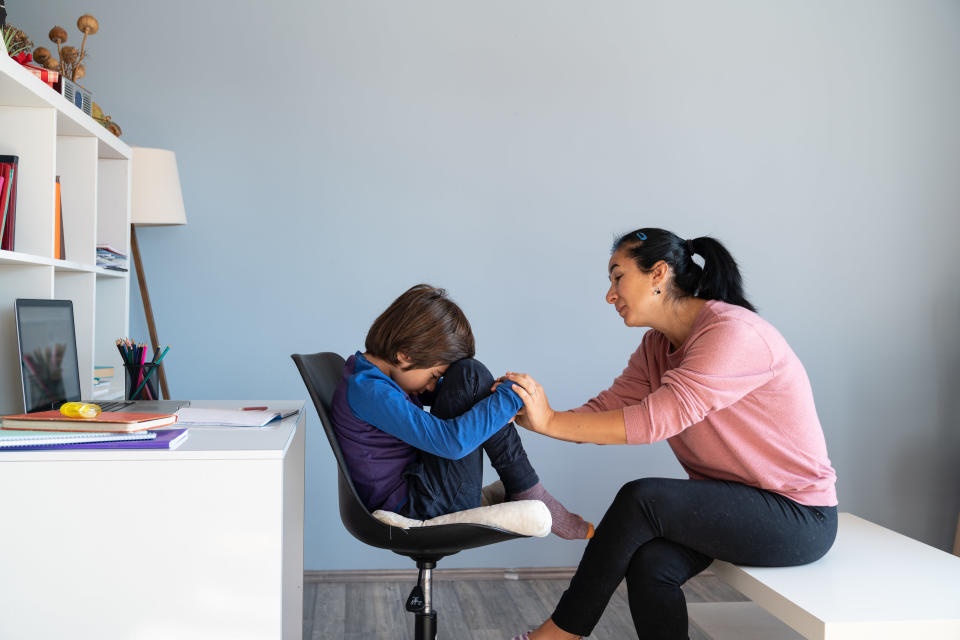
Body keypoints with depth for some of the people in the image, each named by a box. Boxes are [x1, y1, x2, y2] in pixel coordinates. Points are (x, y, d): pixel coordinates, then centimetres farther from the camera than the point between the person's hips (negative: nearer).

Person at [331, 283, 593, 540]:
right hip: (414, 511, -10)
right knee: (469, 375, -16)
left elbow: (447, 394, 20)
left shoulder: (372, 371, 9)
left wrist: (494, 393, 1)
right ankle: (529, 496, -8)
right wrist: (511, 396, -21)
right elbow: (452, 442, -30)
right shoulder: (368, 392, -22)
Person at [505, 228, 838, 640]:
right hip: (732, 499, 7)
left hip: (797, 515, -7)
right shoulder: (657, 347, 7)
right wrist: (531, 416, -16)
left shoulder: (734, 333, -21)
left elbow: (658, 419, -28)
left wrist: (551, 422, -26)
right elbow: (606, 410, -2)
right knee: (650, 563, -23)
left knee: (642, 498, -25)